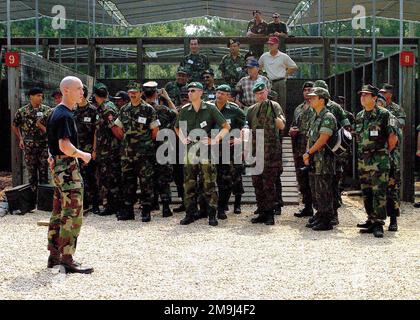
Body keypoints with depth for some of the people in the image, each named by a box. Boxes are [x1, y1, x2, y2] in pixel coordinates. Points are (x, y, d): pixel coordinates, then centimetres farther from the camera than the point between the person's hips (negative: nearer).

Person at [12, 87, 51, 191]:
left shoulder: (47, 110, 1)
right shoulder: (22, 111, 2)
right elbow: (14, 126, 14)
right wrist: (20, 139, 8)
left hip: (44, 145, 0)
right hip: (29, 146, 0)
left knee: (44, 172, 2)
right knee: (31, 172, 6)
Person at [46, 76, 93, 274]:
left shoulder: (57, 112, 16)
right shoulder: (65, 115, -17)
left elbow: (56, 142, 23)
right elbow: (65, 146, -25)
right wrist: (83, 155, -11)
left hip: (59, 167, 11)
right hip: (67, 167, -11)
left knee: (59, 213, 14)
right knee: (73, 214, -8)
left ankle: (54, 256, 22)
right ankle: (67, 260, -6)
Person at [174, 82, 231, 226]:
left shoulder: (210, 108, -1)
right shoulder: (184, 110, 10)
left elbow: (226, 126, 2)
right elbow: (177, 128, 27)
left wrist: (215, 140, -10)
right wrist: (182, 138, 8)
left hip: (206, 149, -4)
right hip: (190, 149, 4)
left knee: (209, 184, -3)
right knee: (189, 184, 6)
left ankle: (212, 215, 3)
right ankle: (190, 214, 15)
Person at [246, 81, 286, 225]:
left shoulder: (274, 106, 1)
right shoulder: (251, 110, 15)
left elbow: (282, 126, -7)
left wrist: (273, 115, -20)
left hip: (271, 152, -5)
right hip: (255, 151, 5)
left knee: (269, 184, -5)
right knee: (257, 184, 9)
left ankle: (270, 214, 1)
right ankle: (262, 212, 18)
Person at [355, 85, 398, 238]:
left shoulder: (384, 114, -7)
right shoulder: (359, 116, 12)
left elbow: (393, 138, -5)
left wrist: (385, 152, 4)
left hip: (379, 161, -7)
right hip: (362, 160, 7)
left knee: (379, 192, -7)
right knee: (366, 192, 10)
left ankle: (379, 224, -5)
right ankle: (371, 220, 19)